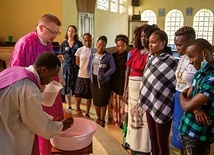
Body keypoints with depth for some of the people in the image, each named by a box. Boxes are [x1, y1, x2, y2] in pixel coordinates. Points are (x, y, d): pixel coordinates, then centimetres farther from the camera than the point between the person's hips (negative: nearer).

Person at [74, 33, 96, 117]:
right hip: (81, 75, 1)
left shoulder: (94, 51, -5)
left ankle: (87, 113, 23)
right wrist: (84, 67, 7)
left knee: (89, 96, 8)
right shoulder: (80, 50, -2)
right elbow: (77, 63, 9)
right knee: (78, 94, 7)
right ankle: (78, 108, 34)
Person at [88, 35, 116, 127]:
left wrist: (104, 76, -19)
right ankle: (98, 118, 26)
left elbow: (113, 68, -12)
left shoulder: (108, 56, -8)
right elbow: (89, 66, 15)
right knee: (95, 100, 11)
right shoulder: (92, 55, 8)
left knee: (103, 100, 2)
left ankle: (102, 119, 17)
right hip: (93, 80, 5)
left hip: (104, 81, -4)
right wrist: (90, 75, 0)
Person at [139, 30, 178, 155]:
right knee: (153, 138, 18)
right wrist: (146, 99, 12)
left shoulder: (171, 61, -15)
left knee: (162, 141, 8)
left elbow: (176, 86, -13)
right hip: (150, 104, 6)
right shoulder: (150, 58, 5)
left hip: (163, 107, -6)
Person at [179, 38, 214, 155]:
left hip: (198, 134, -8)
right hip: (187, 128, 8)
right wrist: (195, 108, -16)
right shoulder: (200, 73, 6)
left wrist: (181, 95, -1)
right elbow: (187, 97, 7)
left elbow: (187, 106, -24)